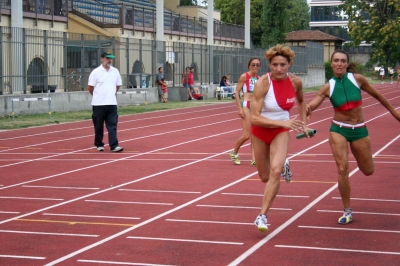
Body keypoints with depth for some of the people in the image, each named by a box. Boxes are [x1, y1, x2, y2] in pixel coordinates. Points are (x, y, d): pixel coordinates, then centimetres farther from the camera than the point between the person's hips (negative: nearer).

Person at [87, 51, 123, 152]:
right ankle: (99, 145, 19)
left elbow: (118, 85, 18)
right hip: (98, 104, -3)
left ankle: (114, 146, -6)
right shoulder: (96, 72, -6)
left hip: (112, 103, 3)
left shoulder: (115, 71, 7)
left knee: (112, 125, -4)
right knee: (99, 126, 6)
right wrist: (98, 96, 9)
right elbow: (90, 87, -1)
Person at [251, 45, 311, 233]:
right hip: (261, 130, -1)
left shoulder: (295, 82, -12)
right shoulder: (262, 83, -25)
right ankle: (283, 167, 49)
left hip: (281, 131, 1)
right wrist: (282, 122, -38)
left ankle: (262, 216, -15)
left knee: (275, 170, -24)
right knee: (265, 177, 13)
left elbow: (301, 101, 13)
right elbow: (254, 118, -29)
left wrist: (303, 124, 7)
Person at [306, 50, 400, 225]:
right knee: (342, 169, -13)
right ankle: (347, 211, 2)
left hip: (359, 130, 1)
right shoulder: (328, 87, -7)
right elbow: (311, 105, -16)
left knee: (368, 171, 9)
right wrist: (307, 110, -41)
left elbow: (376, 94, 8)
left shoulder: (357, 79, -6)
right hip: (338, 130, -1)